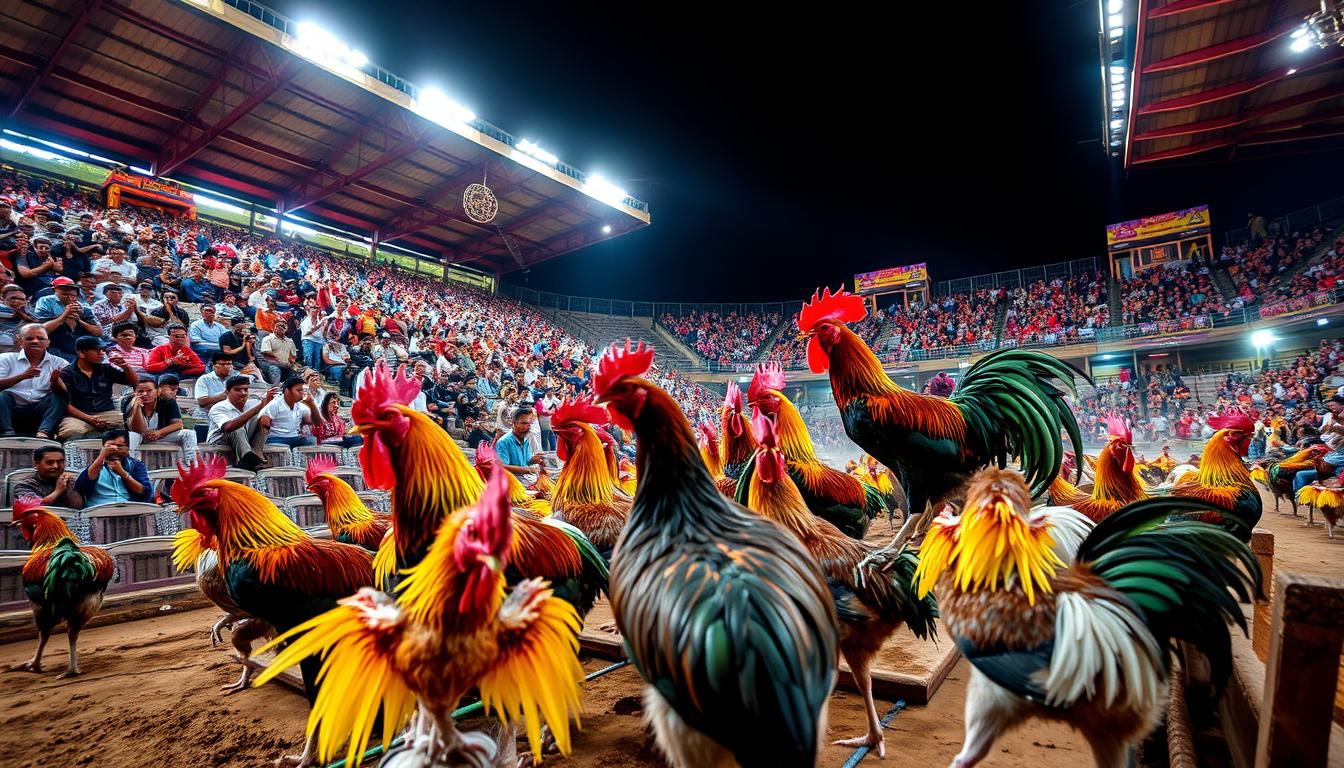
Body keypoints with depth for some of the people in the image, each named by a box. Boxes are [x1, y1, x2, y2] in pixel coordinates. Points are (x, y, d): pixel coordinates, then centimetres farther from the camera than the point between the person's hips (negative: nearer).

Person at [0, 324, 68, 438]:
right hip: (12, 410, 0)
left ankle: (43, 432, -41)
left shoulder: (59, 363, 8)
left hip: (41, 412, 0)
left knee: (59, 396, -24)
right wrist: (22, 376, -21)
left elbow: (64, 393, -3)